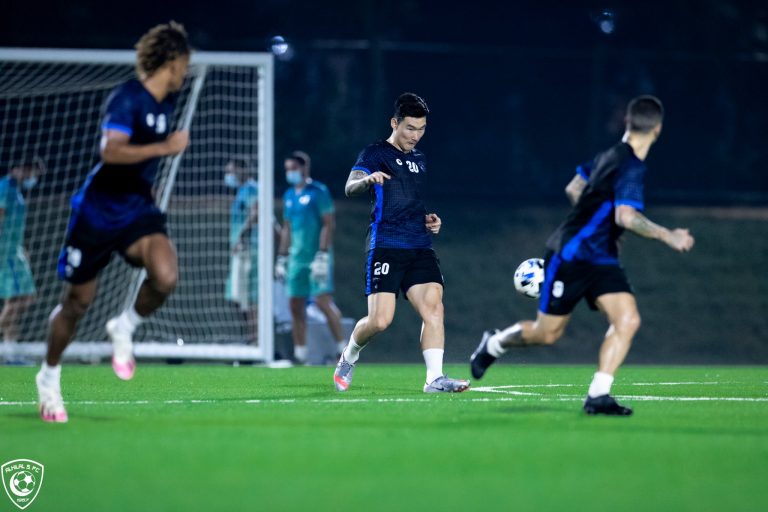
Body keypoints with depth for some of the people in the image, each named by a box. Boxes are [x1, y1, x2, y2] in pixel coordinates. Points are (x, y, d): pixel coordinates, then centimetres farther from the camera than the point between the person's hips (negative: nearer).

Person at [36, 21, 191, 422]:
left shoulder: (166, 102, 7)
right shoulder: (127, 98, -18)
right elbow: (110, 151, -32)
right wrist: (165, 148, -30)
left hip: (138, 209, 6)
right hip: (98, 210, -6)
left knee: (165, 276, -23)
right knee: (78, 301, 5)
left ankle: (124, 329, 4)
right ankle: (50, 377, 26)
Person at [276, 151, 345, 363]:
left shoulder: (318, 192, -6)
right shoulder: (289, 196, 16)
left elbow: (329, 224, -11)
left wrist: (322, 256, -18)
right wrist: (281, 258, 18)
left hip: (317, 257, -7)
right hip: (296, 258, 7)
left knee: (323, 301, -15)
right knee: (295, 305, 3)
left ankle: (342, 348, -8)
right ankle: (300, 355, 6)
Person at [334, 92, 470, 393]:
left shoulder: (419, 160, 22)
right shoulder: (375, 153, 1)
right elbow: (350, 187, -14)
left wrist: (429, 220, 16)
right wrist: (367, 179, -37)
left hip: (420, 249, 6)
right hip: (385, 248, -6)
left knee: (433, 307, -14)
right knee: (380, 320, -13)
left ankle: (434, 378, -18)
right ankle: (349, 357, 16)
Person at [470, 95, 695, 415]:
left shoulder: (612, 156, 6)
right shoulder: (631, 167, -22)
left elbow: (574, 188, 19)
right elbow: (626, 217, -34)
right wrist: (667, 236, -29)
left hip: (602, 260, 8)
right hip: (570, 256, -8)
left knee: (628, 320, -12)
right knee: (546, 333, 6)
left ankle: (598, 396, -13)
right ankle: (494, 344, 36)